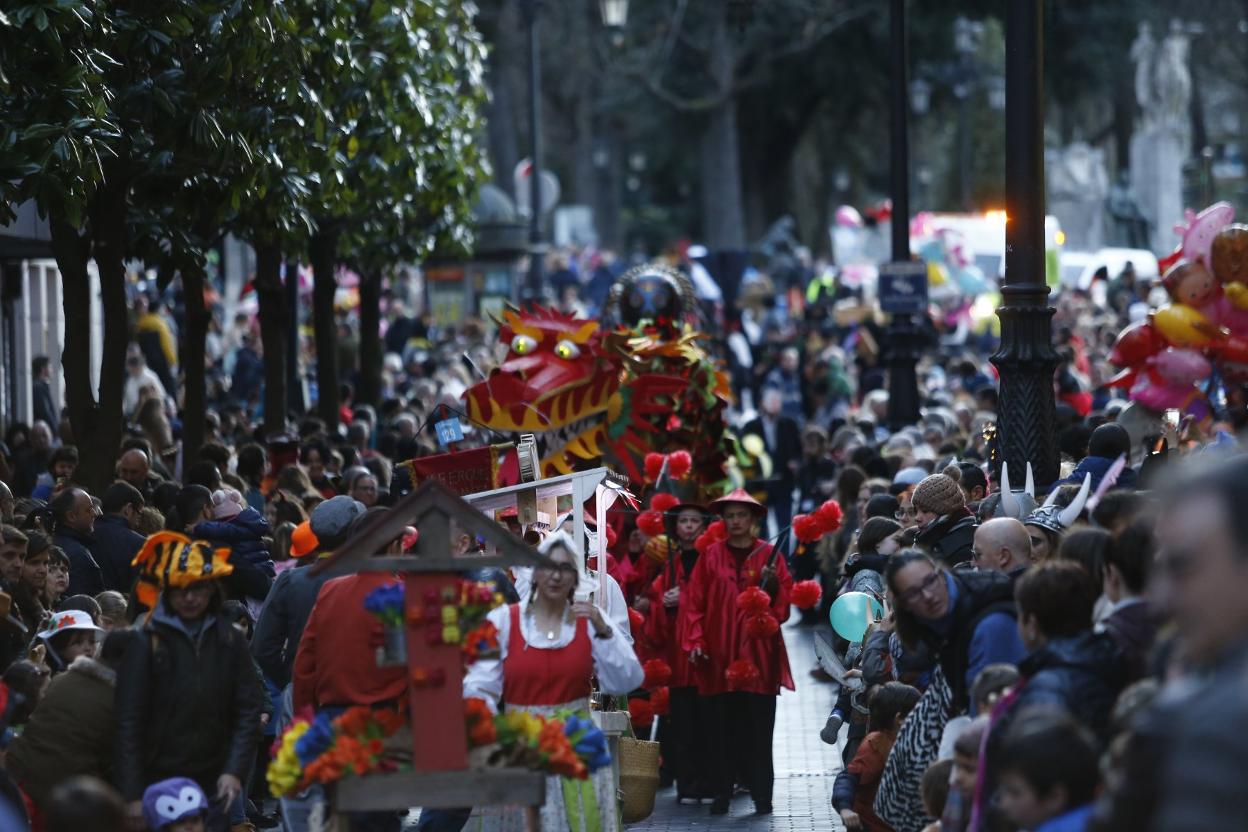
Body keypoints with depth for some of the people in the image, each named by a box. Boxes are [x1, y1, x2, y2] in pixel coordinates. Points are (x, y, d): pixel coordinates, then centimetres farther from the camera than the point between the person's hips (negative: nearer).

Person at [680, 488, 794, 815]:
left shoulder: (769, 555, 7)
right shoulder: (711, 555, 6)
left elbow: (784, 602, 3)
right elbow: (694, 601, 3)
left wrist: (773, 585, -16)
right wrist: (695, 642, -6)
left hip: (758, 656, -1)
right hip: (718, 655, 1)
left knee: (758, 730, -2)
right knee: (720, 729, 1)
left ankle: (762, 796, 3)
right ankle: (721, 794, 7)